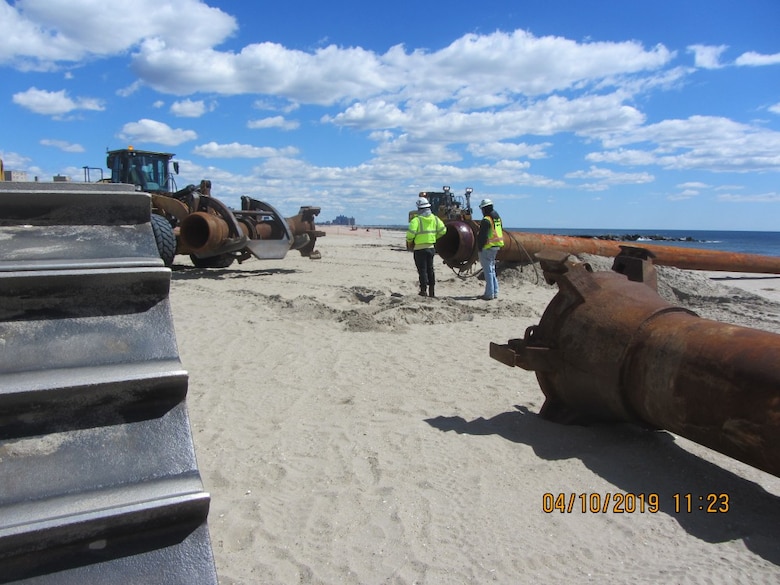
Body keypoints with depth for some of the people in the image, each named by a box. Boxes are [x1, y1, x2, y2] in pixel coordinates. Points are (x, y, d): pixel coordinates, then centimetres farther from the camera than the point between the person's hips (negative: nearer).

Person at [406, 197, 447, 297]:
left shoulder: (416, 219, -14)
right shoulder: (434, 218, 3)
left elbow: (411, 232, -24)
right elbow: (443, 230, 1)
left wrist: (409, 241, -5)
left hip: (419, 248, -5)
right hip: (431, 247, 5)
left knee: (422, 270, 2)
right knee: (430, 269, 15)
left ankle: (424, 291, 3)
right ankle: (431, 291, 19)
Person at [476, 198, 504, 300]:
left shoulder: (486, 220, -17)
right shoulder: (497, 218, 12)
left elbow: (482, 236, -19)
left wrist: (479, 247, -10)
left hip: (487, 248, -9)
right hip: (496, 247, 9)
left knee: (488, 271, -5)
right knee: (492, 269, 17)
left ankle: (489, 294, -3)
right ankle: (495, 292, 21)